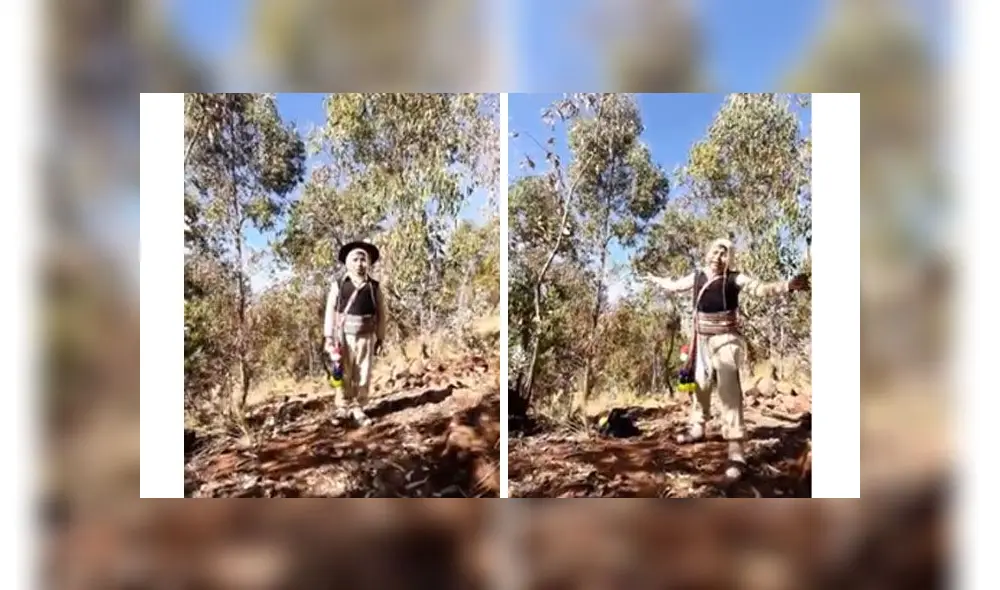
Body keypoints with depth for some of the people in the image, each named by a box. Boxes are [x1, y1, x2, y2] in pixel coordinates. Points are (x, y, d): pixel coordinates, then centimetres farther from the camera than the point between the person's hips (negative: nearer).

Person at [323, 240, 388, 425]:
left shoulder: (374, 287, 4)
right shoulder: (338, 285, 1)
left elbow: (381, 313, 7)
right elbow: (330, 311, -1)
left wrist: (380, 338, 6)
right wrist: (328, 336, -6)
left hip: (366, 337, 1)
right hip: (344, 335, -1)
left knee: (363, 375, 5)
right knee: (343, 374, 4)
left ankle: (358, 408, 17)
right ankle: (342, 407, 16)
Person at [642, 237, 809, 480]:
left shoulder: (734, 278, -8)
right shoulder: (697, 276, 6)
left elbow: (760, 288, -22)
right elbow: (675, 285, 24)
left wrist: (788, 285, -38)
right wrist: (654, 279, 37)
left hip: (725, 341, -5)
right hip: (702, 341, 6)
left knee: (729, 392, -17)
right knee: (699, 385, 19)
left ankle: (736, 451, -21)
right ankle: (697, 428, 40)